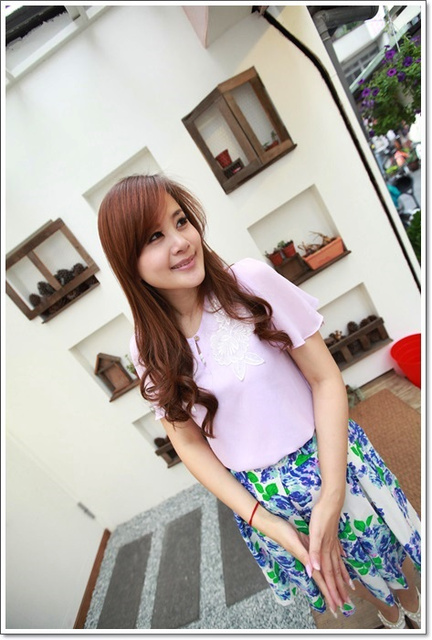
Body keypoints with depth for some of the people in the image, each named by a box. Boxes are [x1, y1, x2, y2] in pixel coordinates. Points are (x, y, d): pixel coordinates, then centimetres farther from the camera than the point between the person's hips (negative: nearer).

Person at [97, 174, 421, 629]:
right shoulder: (148, 349, -13)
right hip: (260, 494, 2)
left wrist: (331, 496, -20)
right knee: (332, 576, 28)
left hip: (331, 460, -1)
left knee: (390, 554, 24)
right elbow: (188, 443, -6)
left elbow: (326, 379, -15)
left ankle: (413, 608, 63)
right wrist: (267, 523, -11)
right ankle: (389, 618, 65)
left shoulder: (252, 282, -19)